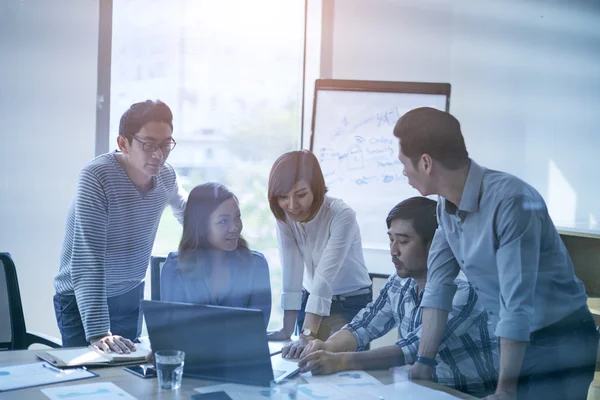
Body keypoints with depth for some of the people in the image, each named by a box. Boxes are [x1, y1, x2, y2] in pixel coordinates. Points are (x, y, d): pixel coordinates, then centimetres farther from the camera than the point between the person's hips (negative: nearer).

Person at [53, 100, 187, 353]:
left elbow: (186, 212, 17)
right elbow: (87, 258, -33)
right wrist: (98, 333, -39)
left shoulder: (167, 176, -8)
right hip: (82, 300, -5)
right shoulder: (96, 177, -26)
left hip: (131, 295, 5)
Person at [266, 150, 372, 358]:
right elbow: (291, 272, -20)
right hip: (311, 300, 4)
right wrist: (287, 329, -26)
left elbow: (325, 278, -36)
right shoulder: (283, 216, -14)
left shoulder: (342, 216, -30)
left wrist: (307, 336, -42)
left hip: (352, 304, -4)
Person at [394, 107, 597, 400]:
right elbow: (439, 284, 0)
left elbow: (516, 302, -29)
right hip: (512, 340, 7)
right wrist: (424, 361, -3)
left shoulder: (512, 202, -28)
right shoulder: (448, 204, -4)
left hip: (559, 342, -7)